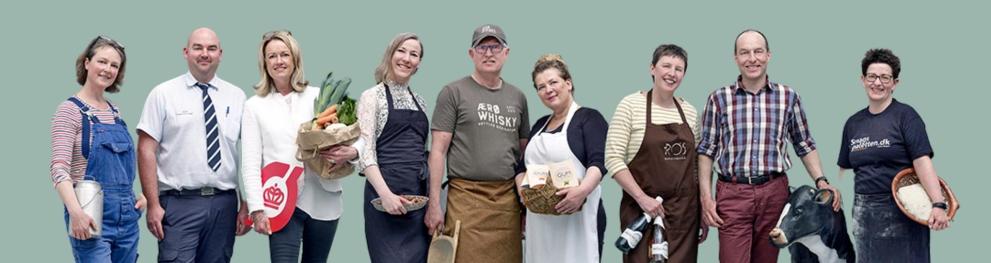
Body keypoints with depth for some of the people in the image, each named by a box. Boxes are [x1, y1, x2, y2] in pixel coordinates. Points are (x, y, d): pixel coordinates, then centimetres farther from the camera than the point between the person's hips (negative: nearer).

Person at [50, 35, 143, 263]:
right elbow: (59, 168, -16)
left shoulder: (115, 111, 13)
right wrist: (75, 211, -29)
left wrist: (137, 194, 6)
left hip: (127, 213, 7)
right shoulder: (70, 110, -6)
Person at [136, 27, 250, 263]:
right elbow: (146, 151, -2)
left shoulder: (237, 97, 8)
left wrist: (247, 206, 3)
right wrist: (153, 205, -8)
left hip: (224, 204, 3)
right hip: (180, 203, -3)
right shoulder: (163, 94, 1)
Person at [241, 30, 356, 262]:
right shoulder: (254, 105, 7)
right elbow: (250, 163, 1)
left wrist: (351, 151, -19)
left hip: (323, 200, 2)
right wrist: (257, 208, -9)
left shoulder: (318, 96, 7)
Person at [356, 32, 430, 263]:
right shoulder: (372, 96, -1)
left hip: (419, 195, 6)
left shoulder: (418, 101, 17)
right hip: (387, 192, -6)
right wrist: (385, 194, -21)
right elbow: (364, 151, -10)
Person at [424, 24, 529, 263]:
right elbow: (438, 150, -2)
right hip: (466, 198, -4)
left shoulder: (517, 97, 15)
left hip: (509, 199, 4)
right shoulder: (454, 92, 2)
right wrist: (434, 203, -8)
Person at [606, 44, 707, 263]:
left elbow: (697, 165, 15)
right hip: (643, 209, -4)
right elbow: (613, 159, -9)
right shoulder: (631, 105, -4)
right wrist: (641, 198, -16)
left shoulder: (689, 111, 10)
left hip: (685, 212, 4)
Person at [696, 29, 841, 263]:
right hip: (732, 194, -2)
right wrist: (706, 197, -3)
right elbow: (706, 150, 5)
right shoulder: (719, 99, 2)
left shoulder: (788, 97, 5)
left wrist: (820, 181, 0)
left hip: (774, 193, 2)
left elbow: (804, 145, 13)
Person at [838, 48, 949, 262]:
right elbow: (844, 169, 17)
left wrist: (938, 205, -23)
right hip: (864, 212, 5)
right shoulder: (853, 123, 11)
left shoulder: (905, 115, -4)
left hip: (901, 212, -4)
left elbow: (922, 162, -14)